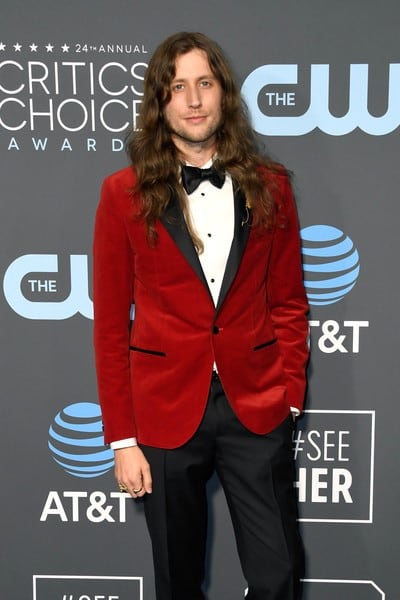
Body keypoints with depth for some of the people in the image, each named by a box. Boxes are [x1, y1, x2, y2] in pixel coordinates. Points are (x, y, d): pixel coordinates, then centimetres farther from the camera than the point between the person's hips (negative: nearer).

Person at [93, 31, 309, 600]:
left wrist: (290, 396, -1)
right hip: (166, 411, -1)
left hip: (256, 407, 1)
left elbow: (289, 302, 8)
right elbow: (111, 323, -2)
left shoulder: (268, 186, 3)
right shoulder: (125, 193, -3)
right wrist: (121, 437, -3)